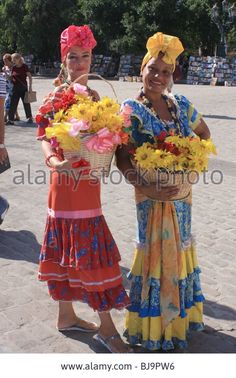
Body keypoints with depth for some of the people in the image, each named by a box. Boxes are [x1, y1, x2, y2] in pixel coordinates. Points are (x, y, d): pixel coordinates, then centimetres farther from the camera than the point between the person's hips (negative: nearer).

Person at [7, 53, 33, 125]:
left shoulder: (24, 66, -7)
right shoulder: (14, 67, 8)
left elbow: (30, 77, -6)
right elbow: (11, 78, 13)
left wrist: (30, 87, -13)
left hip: (23, 87, -4)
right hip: (15, 88, 4)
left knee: (26, 103, 7)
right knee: (13, 104, -1)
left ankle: (30, 118, 23)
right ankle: (11, 119, 1)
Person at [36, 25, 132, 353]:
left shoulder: (93, 95, 11)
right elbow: (44, 136, -19)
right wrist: (55, 161, -37)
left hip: (88, 180, 8)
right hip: (70, 179, -8)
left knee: (70, 250, 16)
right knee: (91, 251, -3)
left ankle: (66, 315, 30)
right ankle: (106, 327, 10)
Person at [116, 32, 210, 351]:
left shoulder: (181, 105, 4)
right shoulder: (131, 110, -10)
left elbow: (204, 133, 19)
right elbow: (122, 159, -14)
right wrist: (146, 188, -23)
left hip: (182, 190, 5)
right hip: (153, 193, -5)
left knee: (179, 248, 16)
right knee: (157, 250, 4)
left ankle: (181, 314, 37)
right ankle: (156, 326, 22)